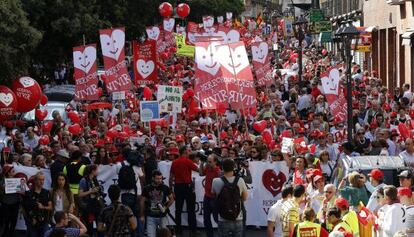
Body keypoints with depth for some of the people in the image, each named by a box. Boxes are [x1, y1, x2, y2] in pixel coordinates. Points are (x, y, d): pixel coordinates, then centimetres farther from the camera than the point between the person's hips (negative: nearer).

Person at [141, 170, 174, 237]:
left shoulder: (165, 188, -1)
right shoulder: (147, 188, -3)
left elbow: (171, 199, 11)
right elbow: (142, 202, 6)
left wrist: (166, 207, -3)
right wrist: (142, 215, 7)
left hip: (162, 216, 1)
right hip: (151, 217, -1)